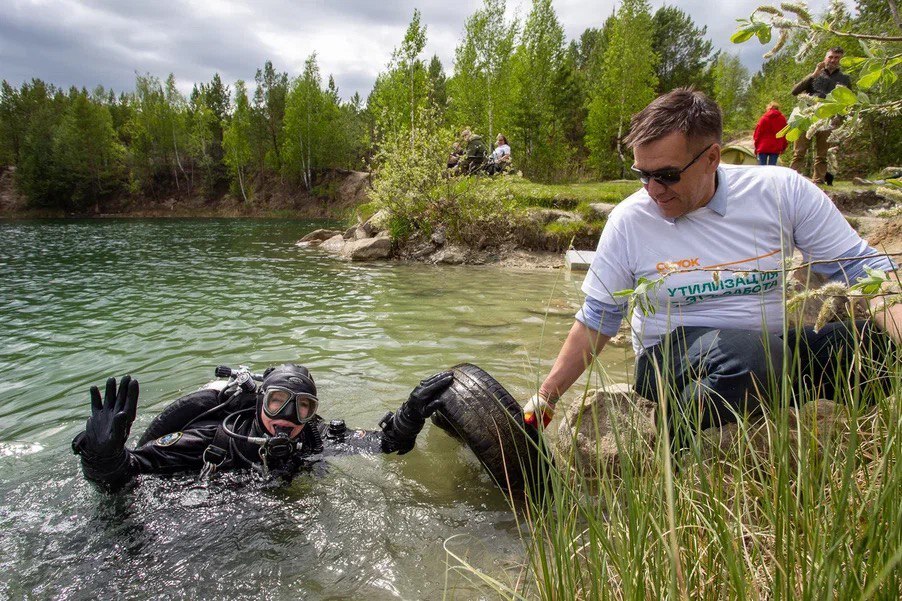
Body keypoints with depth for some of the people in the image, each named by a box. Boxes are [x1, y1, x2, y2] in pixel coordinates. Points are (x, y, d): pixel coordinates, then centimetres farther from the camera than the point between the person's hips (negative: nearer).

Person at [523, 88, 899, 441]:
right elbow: (596, 320, -1)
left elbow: (861, 267, 0)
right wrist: (544, 400, -2)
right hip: (672, 356, -2)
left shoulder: (782, 192, -6)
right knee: (750, 353, -36)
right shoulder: (628, 220, -9)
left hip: (776, 345, 3)